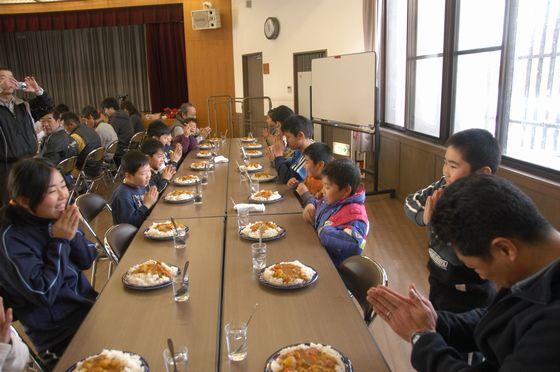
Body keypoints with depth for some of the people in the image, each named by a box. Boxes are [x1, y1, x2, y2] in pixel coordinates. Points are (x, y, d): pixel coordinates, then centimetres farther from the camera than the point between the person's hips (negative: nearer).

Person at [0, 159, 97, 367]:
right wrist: (60, 241, -22)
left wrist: (72, 233, -15)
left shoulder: (57, 216, -3)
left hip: (87, 303, 6)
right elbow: (43, 294, -21)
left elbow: (87, 261, 2)